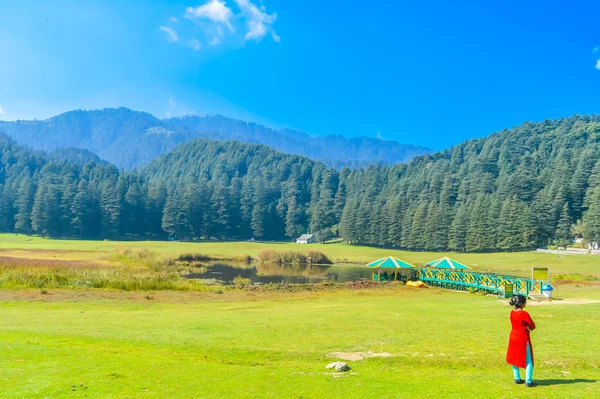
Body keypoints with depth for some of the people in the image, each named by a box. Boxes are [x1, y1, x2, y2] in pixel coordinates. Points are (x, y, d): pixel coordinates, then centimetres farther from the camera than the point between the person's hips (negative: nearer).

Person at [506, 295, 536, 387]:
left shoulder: (512, 312, 2)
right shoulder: (524, 314, -20)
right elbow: (533, 326, -12)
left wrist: (527, 327, -1)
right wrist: (529, 328, 8)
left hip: (513, 337, 7)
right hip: (523, 339, -7)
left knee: (515, 358, 16)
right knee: (528, 361, 4)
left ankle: (517, 379, 24)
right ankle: (528, 381, 5)